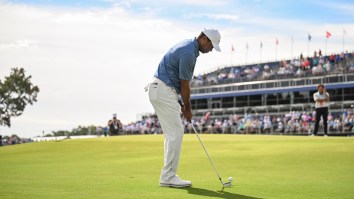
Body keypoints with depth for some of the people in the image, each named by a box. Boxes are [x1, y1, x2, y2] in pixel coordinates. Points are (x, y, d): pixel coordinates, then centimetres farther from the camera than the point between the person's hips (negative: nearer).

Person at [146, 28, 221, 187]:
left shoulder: (187, 46, 14)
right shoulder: (189, 53, -19)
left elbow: (181, 83, 17)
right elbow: (185, 85, -12)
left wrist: (184, 104, 14)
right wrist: (188, 108, 1)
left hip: (161, 90, 11)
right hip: (163, 91, -11)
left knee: (172, 134, 11)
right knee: (176, 133, -8)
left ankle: (168, 176, 12)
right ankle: (168, 176, -4)